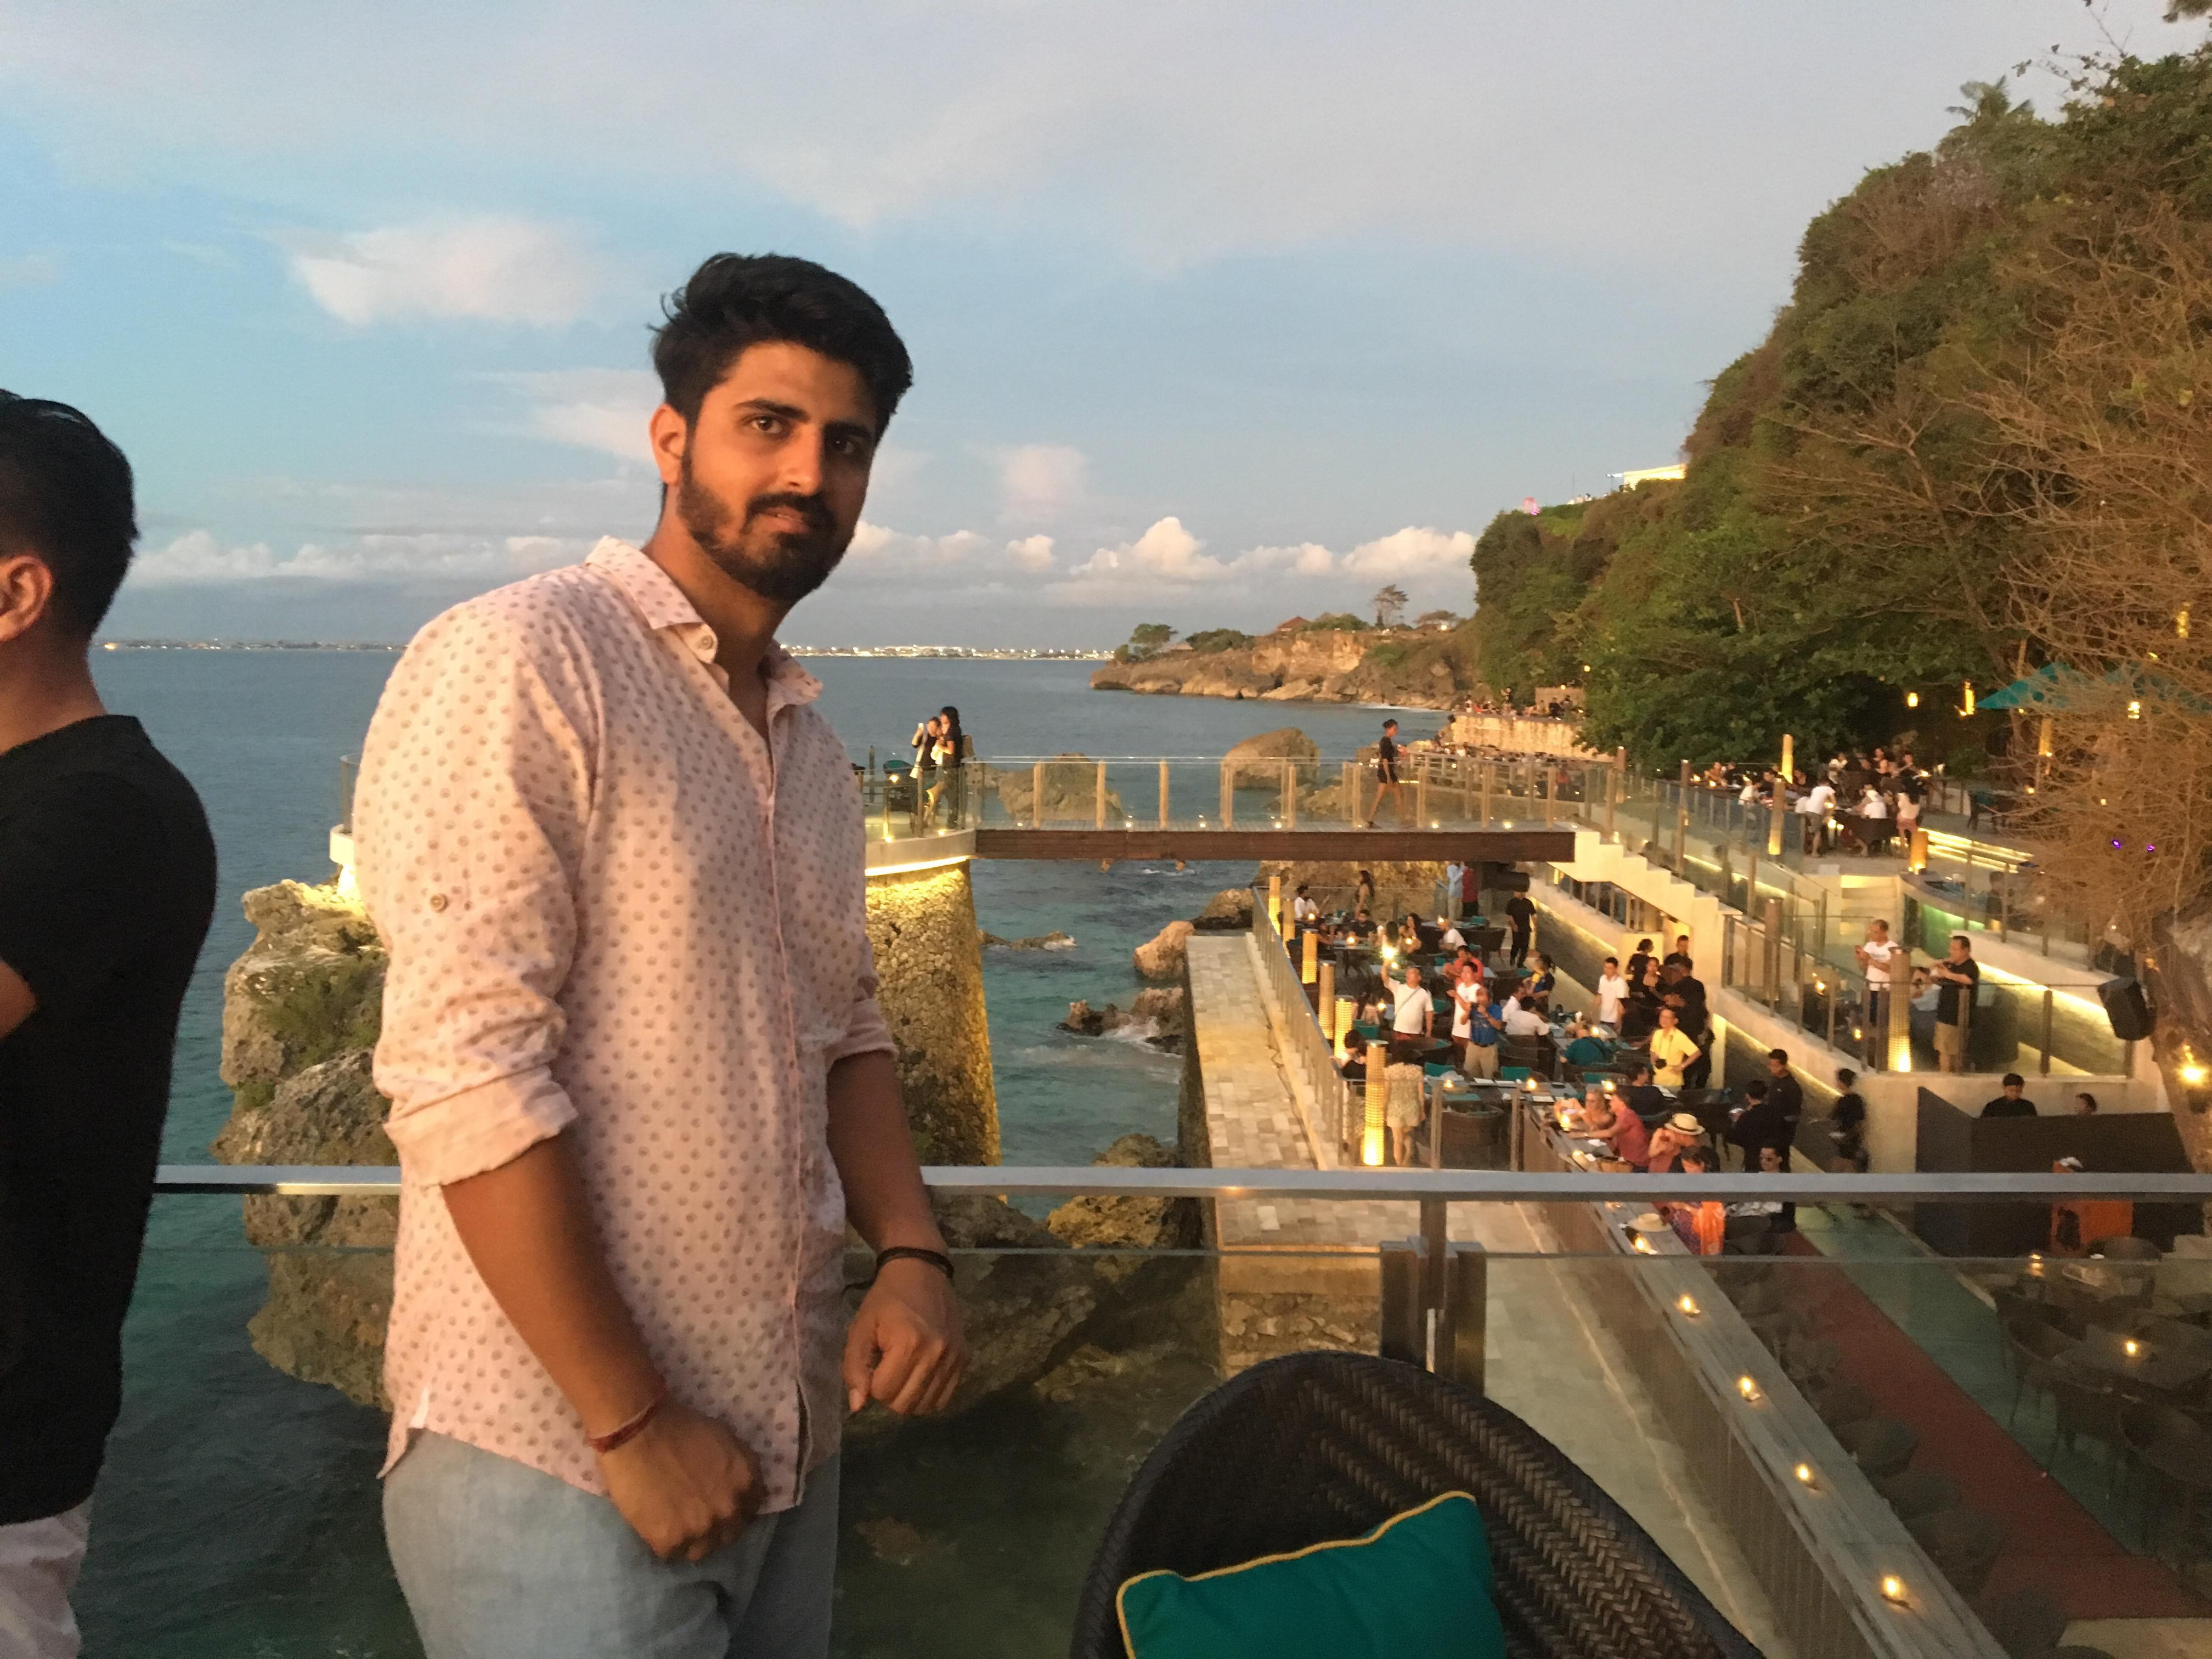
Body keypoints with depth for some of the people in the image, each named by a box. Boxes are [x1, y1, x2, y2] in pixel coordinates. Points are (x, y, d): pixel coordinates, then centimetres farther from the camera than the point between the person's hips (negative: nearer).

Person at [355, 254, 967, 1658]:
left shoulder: (810, 741, 12)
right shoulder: (519, 664, -13)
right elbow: (465, 1071, -20)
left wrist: (913, 1251, -2)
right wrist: (632, 1424, -18)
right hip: (561, 1460, -7)